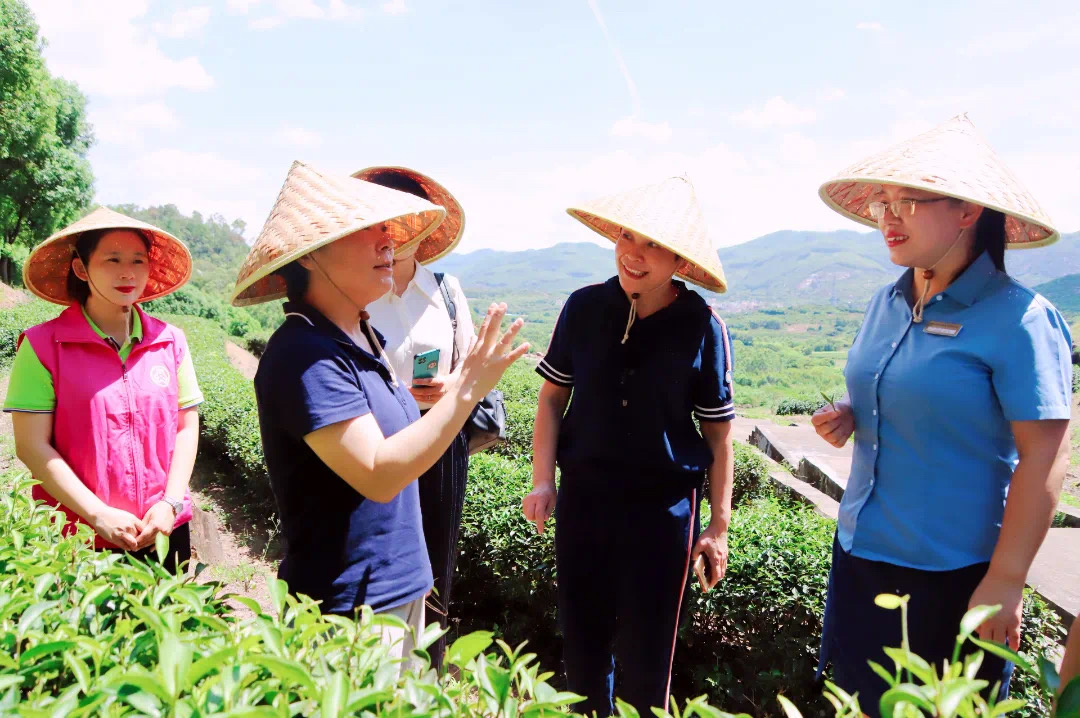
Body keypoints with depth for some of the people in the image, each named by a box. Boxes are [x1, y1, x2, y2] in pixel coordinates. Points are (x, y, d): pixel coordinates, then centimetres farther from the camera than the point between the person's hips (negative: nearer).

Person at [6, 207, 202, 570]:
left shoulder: (170, 340, 1)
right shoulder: (43, 345, -7)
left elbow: (186, 427, 4)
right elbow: (32, 445, -9)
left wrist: (170, 503, -7)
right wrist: (99, 514, -14)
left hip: (164, 531, 3)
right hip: (77, 539, -2)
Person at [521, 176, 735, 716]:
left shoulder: (702, 327, -10)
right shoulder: (584, 308, -5)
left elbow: (717, 433, -3)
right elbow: (553, 395, 5)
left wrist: (718, 527, -1)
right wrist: (543, 480, -3)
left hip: (664, 508, -2)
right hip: (583, 497, 2)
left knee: (645, 653, 10)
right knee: (581, 642, 15)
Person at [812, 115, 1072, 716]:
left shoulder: (1017, 318, -17)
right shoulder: (888, 303, 4)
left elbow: (1044, 461, -17)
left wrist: (1005, 582, -17)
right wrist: (848, 417, -2)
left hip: (955, 574, -6)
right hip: (862, 553, 7)